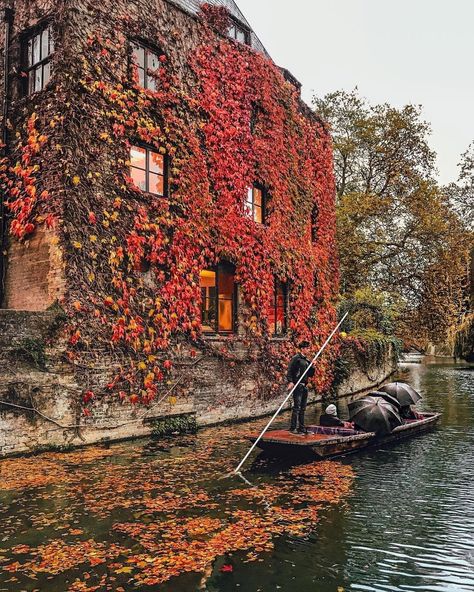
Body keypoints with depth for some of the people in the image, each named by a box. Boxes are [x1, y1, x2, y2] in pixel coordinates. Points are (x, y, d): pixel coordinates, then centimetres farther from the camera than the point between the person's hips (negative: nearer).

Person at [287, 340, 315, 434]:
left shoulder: (307, 361, 18)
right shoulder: (296, 358, -5)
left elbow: (310, 374, 21)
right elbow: (289, 371, -13)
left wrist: (312, 366, 5)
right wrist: (290, 382, -24)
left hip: (304, 386, 8)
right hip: (297, 385, -8)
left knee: (303, 408, 11)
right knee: (297, 407, -10)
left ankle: (301, 428, 17)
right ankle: (293, 428, -7)